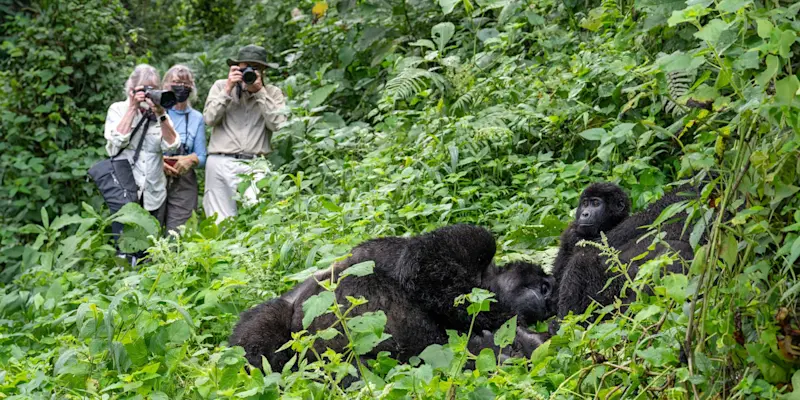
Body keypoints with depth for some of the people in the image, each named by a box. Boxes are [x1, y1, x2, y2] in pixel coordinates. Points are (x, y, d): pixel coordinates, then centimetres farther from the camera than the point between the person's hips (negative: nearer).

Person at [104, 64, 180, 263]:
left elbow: (171, 144, -3)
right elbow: (118, 140, -12)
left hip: (152, 194, 3)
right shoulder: (118, 109, 5)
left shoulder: (159, 114, 11)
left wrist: (161, 114, -12)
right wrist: (133, 107, -11)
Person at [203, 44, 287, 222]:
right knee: (221, 221, -2)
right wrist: (228, 90, -5)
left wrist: (260, 92, -6)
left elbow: (278, 124, -5)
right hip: (221, 163, 1)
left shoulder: (272, 93, 10)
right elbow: (209, 119, 1)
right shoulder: (220, 86, 12)